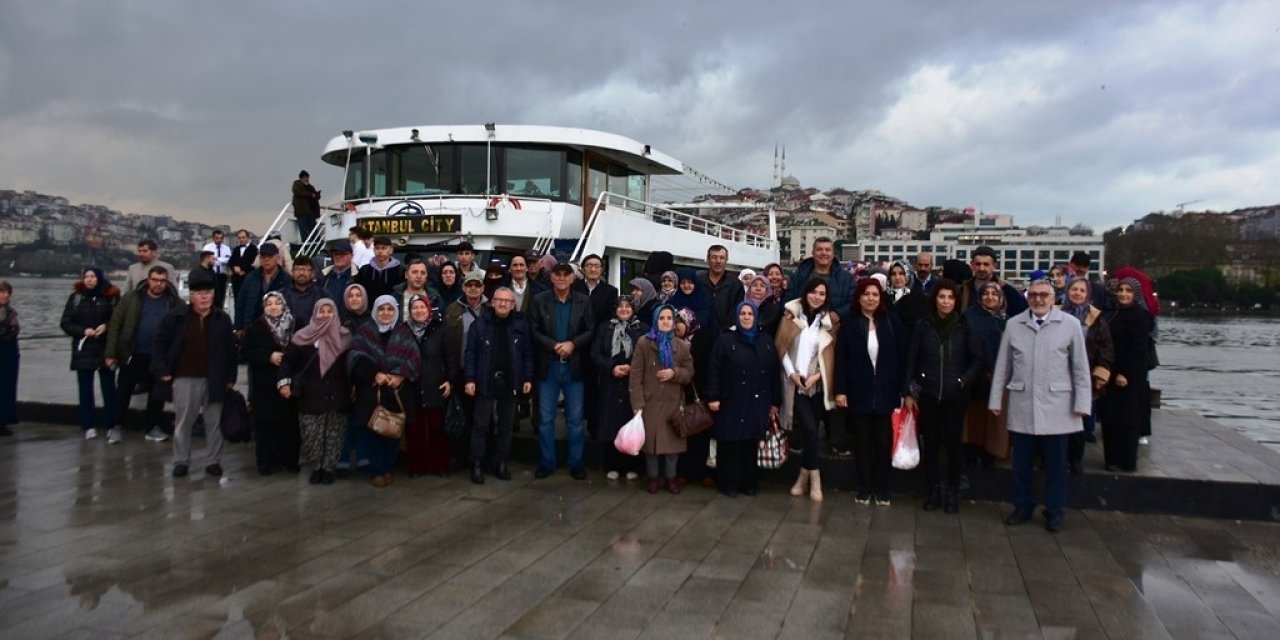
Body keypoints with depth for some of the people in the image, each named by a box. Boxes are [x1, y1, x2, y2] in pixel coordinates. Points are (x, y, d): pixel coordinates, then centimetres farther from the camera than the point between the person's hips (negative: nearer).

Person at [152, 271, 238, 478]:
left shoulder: (222, 319, 4)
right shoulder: (176, 316, 0)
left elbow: (230, 350, 6)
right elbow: (161, 343, 5)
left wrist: (230, 377, 2)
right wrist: (162, 370, -3)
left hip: (214, 379, 1)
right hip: (185, 378, -1)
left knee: (214, 423, 7)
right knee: (183, 422, 7)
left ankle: (213, 462, 16)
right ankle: (181, 461, 19)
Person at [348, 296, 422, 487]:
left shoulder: (404, 332, 8)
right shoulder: (364, 332, 6)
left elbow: (413, 358, -2)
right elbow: (356, 357, -6)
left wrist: (401, 376, -17)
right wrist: (374, 374, -17)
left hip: (397, 392, 1)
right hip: (371, 391, -1)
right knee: (374, 432, 2)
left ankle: (388, 469, 20)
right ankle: (377, 471, 13)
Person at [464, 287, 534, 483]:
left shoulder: (521, 325, 3)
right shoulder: (479, 324, -1)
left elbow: (527, 353, 5)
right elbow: (470, 353, -2)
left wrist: (528, 378, -1)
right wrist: (469, 379, -9)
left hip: (510, 381, 2)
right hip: (486, 380, -2)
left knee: (506, 425, 9)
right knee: (481, 425, 1)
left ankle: (500, 463, 20)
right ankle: (477, 465, 10)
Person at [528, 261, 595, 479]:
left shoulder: (584, 301, 3)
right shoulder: (539, 301, 1)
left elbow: (591, 330, -1)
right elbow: (534, 331, -3)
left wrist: (572, 344, -15)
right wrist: (554, 346, -15)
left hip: (574, 367, 0)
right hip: (548, 366, 0)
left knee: (575, 419, 7)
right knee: (545, 418, 6)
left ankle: (576, 463, 16)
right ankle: (546, 462, 17)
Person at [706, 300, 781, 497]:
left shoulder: (767, 340, 9)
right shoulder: (725, 339, -1)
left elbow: (774, 372, 10)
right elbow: (714, 370, -4)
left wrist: (775, 402, 8)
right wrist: (713, 397, -10)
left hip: (758, 403, 3)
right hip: (731, 402, -3)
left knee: (752, 443, 6)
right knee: (730, 443, 2)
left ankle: (749, 483, 19)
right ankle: (729, 483, 13)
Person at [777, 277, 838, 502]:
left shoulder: (830, 320, 3)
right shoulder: (792, 315, 0)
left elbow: (833, 355, 3)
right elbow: (781, 347, 1)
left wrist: (817, 375, -9)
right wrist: (791, 373, -9)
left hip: (818, 385, 2)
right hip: (796, 384, -1)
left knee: (810, 430, 5)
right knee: (810, 429, -13)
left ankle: (803, 477, 20)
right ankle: (815, 479, -1)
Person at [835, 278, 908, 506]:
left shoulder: (892, 322, 1)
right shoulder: (849, 322, 0)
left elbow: (902, 357, 2)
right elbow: (841, 358, -2)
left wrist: (904, 390, -2)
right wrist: (840, 390, -7)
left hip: (886, 391, 0)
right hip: (859, 391, 0)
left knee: (883, 442, 5)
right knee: (862, 442, 8)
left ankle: (882, 490, 17)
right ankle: (863, 490, 16)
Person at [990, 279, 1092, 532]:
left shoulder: (1070, 325, -2)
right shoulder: (1013, 324, 2)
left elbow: (1080, 367, 0)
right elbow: (1003, 365, 6)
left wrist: (1082, 403, -2)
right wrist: (996, 399, 7)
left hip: (1056, 407, -1)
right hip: (1021, 405, 1)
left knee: (1056, 463, 8)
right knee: (1021, 462, 10)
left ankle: (1054, 512, 23)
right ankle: (1022, 507, 26)